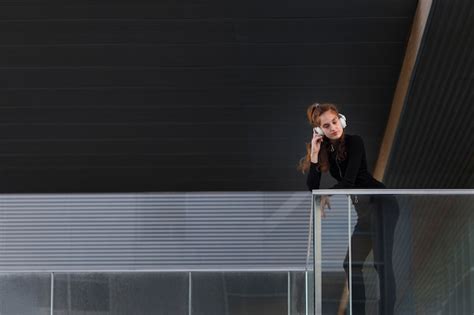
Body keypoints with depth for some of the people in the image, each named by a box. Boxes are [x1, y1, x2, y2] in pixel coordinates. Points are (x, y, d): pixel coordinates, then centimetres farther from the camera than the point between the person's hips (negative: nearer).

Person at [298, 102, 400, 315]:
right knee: (351, 263, 6)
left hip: (382, 203, -8)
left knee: (382, 262, -14)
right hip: (364, 210, 8)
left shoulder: (354, 142, -11)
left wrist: (327, 195, -10)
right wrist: (314, 155, -9)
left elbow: (348, 181, -19)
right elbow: (313, 189, -3)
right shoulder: (325, 150, 6)